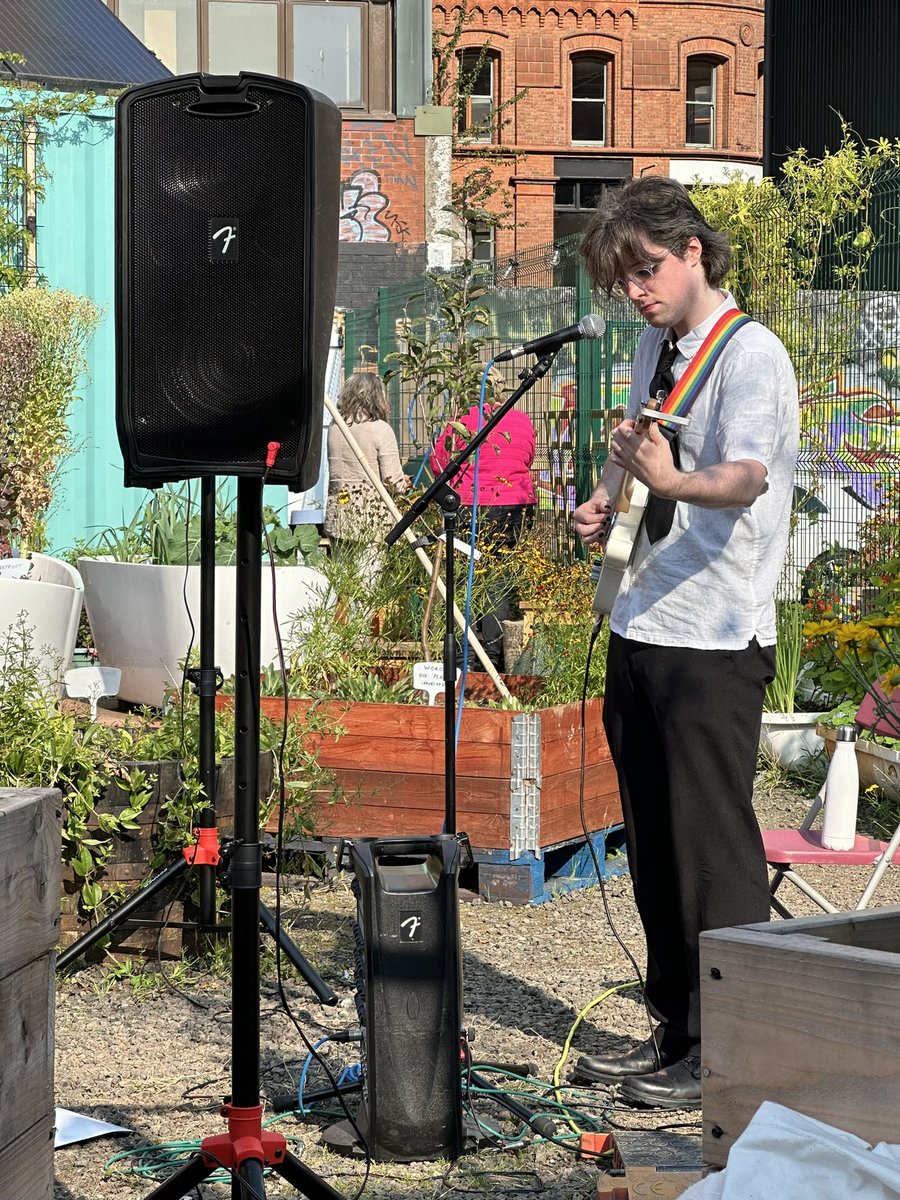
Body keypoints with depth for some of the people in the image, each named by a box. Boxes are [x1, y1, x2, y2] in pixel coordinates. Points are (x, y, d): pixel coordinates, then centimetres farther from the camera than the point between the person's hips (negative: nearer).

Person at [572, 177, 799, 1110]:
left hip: (715, 641, -8)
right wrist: (604, 501, 11)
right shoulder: (653, 349, 15)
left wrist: (674, 482, -47)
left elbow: (746, 477, -27)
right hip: (639, 628, 8)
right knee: (652, 847, 13)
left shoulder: (750, 353, -10)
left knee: (712, 848, -5)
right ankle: (674, 1035, 25)